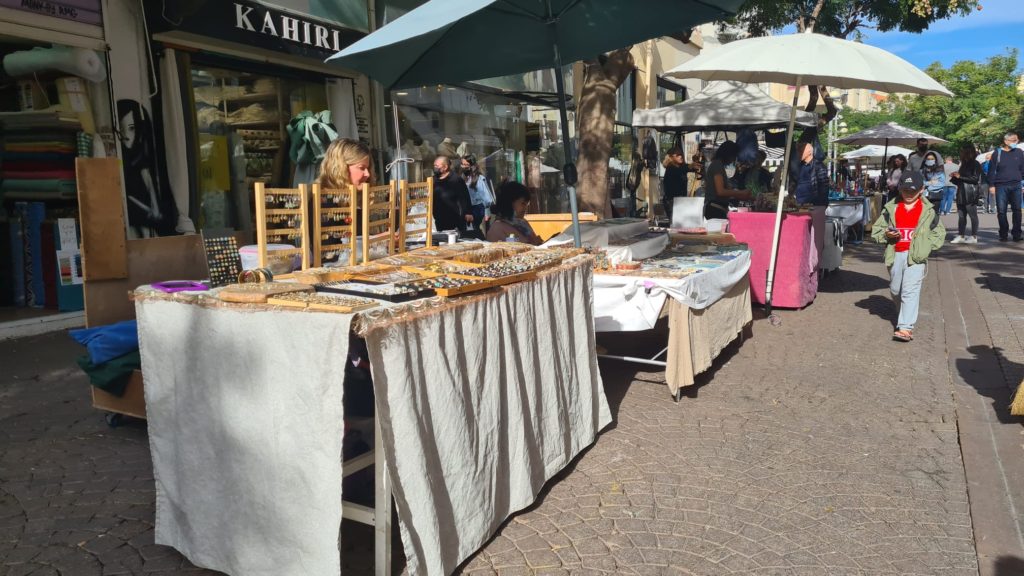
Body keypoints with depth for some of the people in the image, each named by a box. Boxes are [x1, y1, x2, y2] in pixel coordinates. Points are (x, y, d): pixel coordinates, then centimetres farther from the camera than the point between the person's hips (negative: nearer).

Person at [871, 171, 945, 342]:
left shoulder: (928, 210, 5)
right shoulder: (891, 208, 8)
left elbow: (939, 233, 12)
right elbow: (876, 230, 9)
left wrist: (926, 244, -5)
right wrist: (886, 234, -11)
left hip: (916, 256, -3)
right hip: (896, 255, 3)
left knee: (910, 290, -13)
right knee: (895, 290, 14)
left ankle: (906, 327, -17)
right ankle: (908, 311, 41)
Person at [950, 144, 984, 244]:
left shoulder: (975, 164, -3)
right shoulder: (963, 164, 20)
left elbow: (975, 178, -13)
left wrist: (960, 176, -12)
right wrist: (955, 177, 5)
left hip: (971, 195, -8)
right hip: (961, 194, 8)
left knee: (973, 215, -3)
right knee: (961, 216, 5)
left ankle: (974, 237, 0)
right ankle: (960, 236, 7)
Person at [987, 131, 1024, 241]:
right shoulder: (997, 153, 1)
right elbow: (992, 170, 0)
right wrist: (991, 185, -4)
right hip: (1001, 186, -2)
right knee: (1001, 211, 0)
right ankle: (1003, 234, 8)